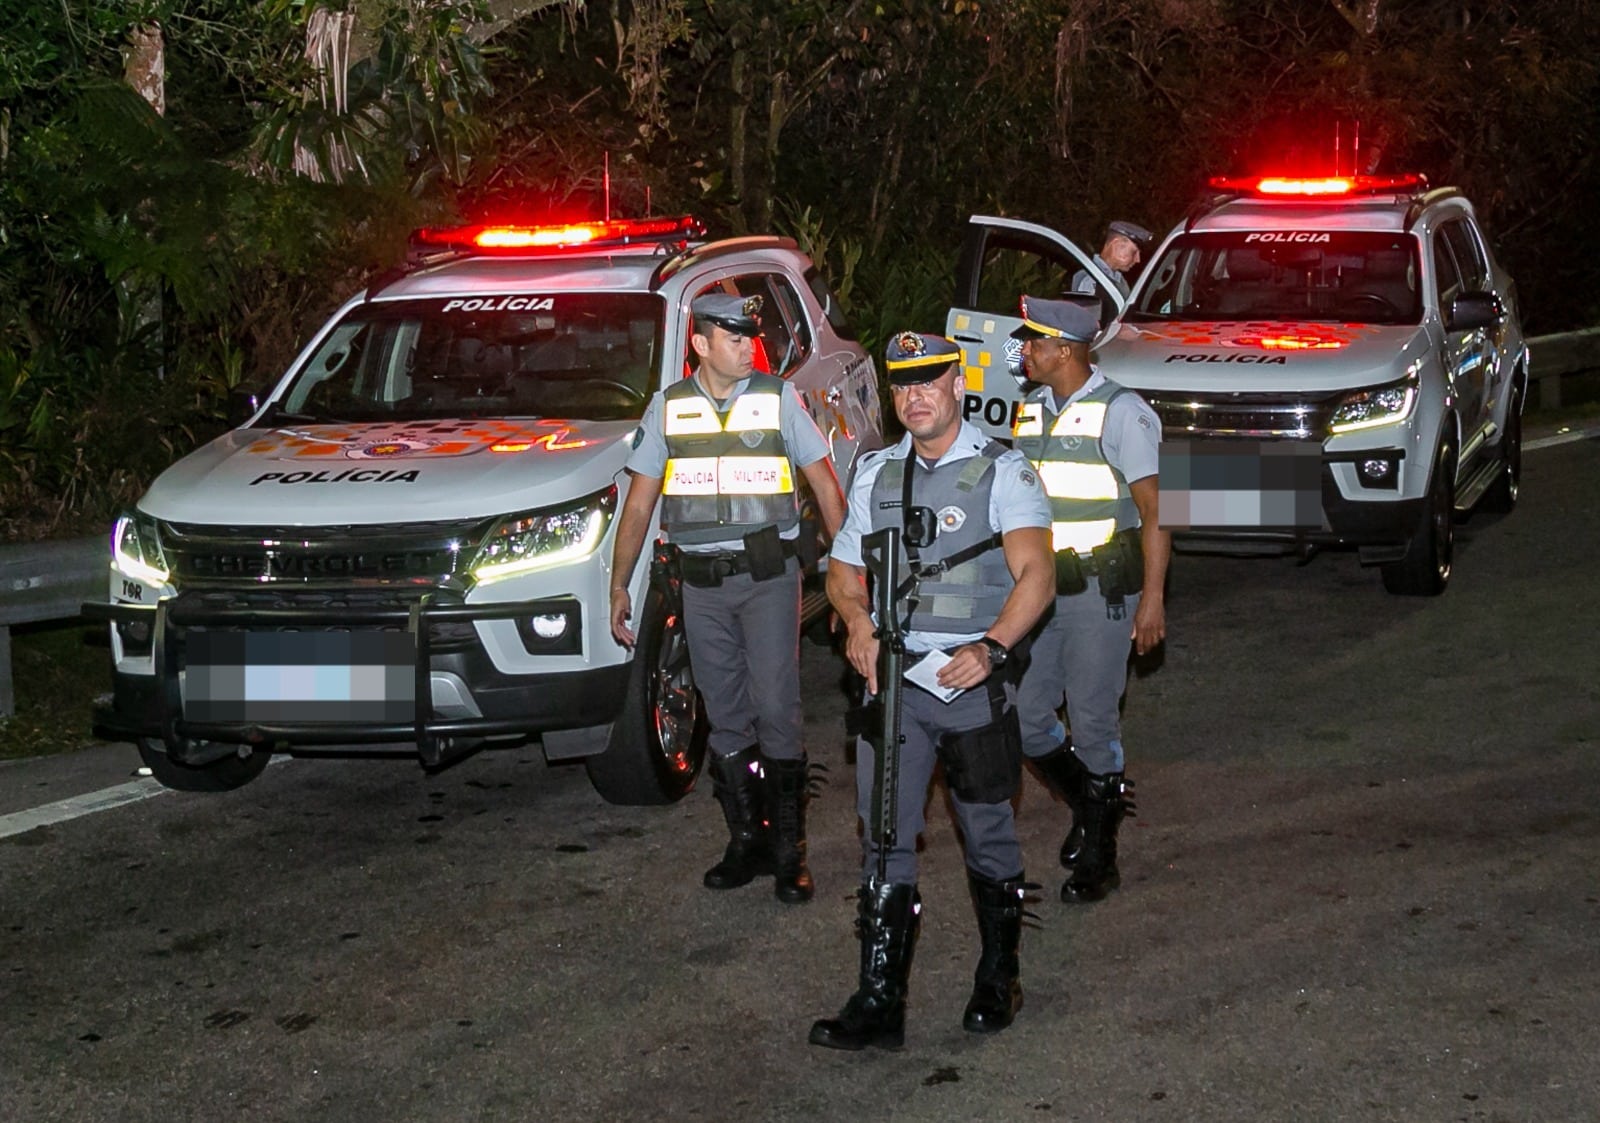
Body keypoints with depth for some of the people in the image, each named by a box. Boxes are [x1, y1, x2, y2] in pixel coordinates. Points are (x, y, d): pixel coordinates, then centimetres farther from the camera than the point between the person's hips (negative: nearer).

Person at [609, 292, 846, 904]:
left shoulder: (778, 398, 1)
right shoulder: (669, 407, 6)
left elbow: (825, 485, 4)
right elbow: (639, 503, 9)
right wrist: (619, 585, 6)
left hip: (769, 577, -2)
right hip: (702, 583, 2)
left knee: (776, 711, -7)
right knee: (725, 719, 7)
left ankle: (789, 849, 1)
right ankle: (746, 841, 17)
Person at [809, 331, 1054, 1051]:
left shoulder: (1002, 472, -4)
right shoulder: (875, 473, 12)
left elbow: (1035, 574, -15)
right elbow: (844, 568, 16)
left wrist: (990, 648, -30)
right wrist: (857, 622, -6)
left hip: (971, 678, -4)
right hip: (891, 675, 4)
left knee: (988, 836, 9)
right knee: (885, 843, 0)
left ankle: (998, 982, 26)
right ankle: (879, 1003, 1)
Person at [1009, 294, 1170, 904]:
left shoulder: (1121, 412, -10)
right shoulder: (1030, 409, 10)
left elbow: (1155, 509, -10)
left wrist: (1152, 595, -15)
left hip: (1099, 590, -6)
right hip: (1039, 588, 6)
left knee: (1093, 720, -2)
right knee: (1022, 715, 4)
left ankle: (1098, 857, 12)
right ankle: (1089, 802, 29)